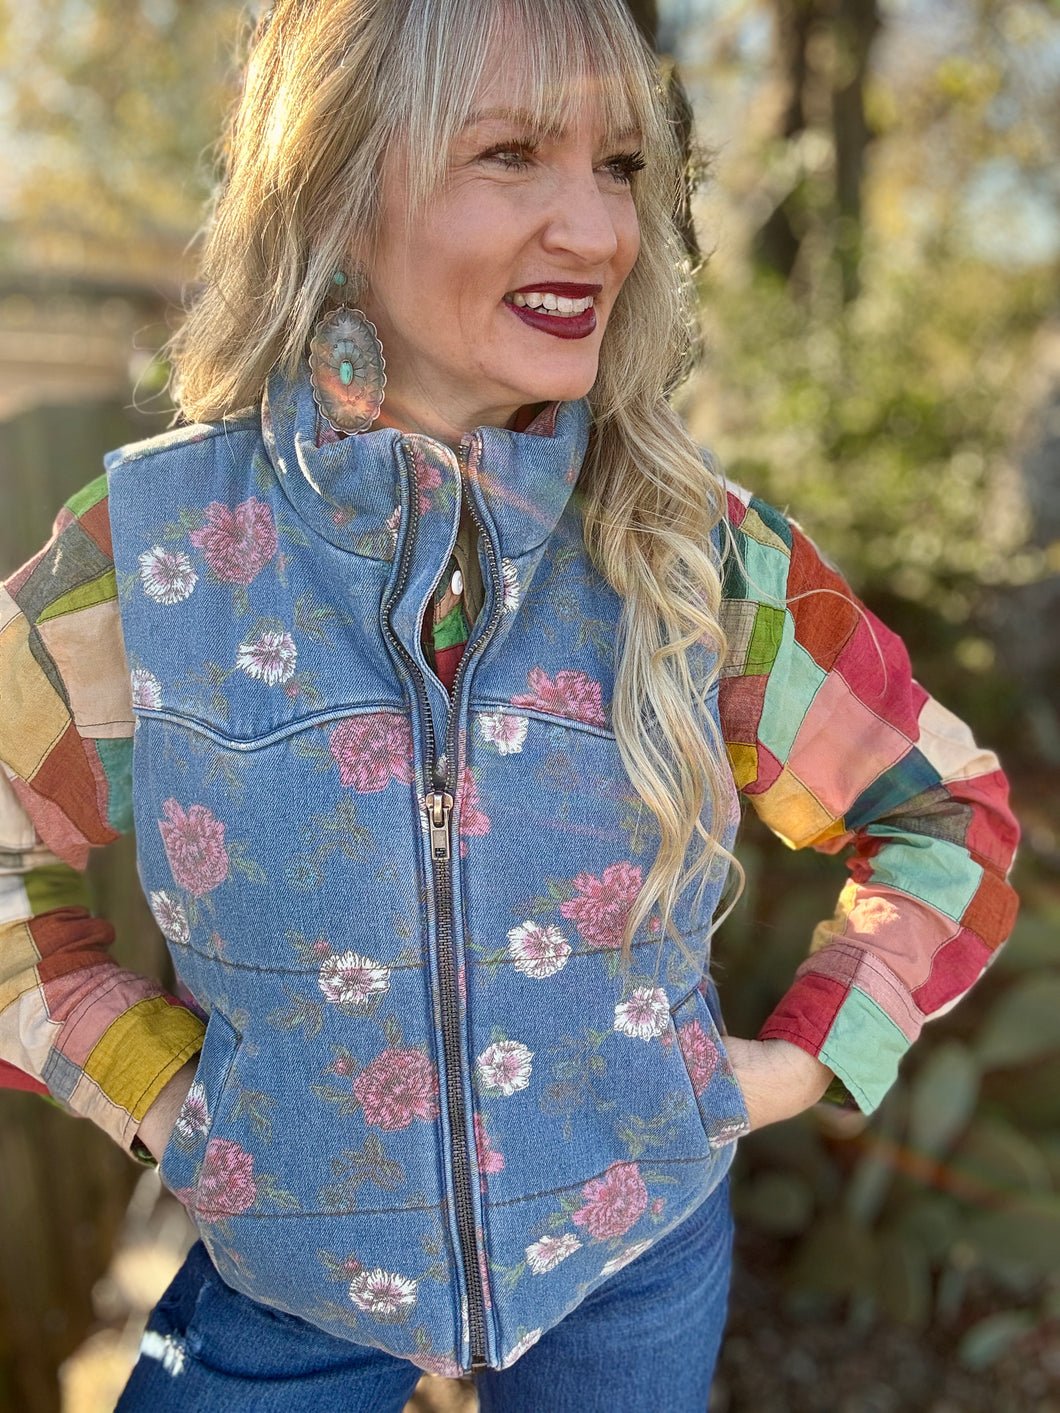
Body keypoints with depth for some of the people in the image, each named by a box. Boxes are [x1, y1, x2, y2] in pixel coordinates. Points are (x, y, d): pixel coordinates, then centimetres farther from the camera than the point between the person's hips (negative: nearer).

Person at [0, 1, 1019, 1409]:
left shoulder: (706, 556, -15)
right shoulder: (151, 546, -17)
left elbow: (947, 811, 0)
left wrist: (809, 1057, -6)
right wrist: (160, 1093, -6)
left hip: (639, 1253, 2)